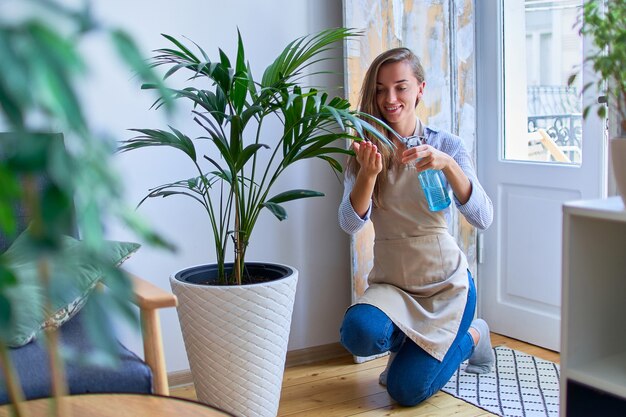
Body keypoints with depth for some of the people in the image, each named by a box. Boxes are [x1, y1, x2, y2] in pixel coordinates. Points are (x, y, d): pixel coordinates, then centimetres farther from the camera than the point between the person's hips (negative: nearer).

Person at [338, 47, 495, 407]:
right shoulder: (367, 151, -2)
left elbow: (483, 219, -17)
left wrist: (448, 165, -32)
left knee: (407, 390, -11)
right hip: (391, 283, 2)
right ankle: (413, 343, 7)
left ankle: (472, 336, 19)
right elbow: (351, 223, -16)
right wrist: (368, 174, -35)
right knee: (359, 333, -30)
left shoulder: (446, 145, -5)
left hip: (446, 282, -2)